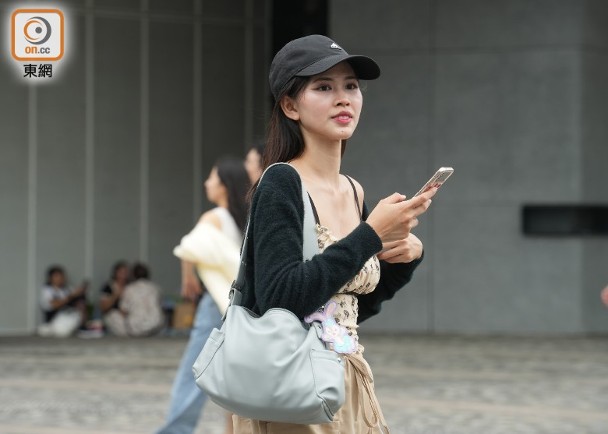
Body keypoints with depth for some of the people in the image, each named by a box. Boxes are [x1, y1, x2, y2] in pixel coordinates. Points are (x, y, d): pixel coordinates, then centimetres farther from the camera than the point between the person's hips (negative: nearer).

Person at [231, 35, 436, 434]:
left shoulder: (354, 193, 8)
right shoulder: (282, 185, -13)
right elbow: (281, 301, -24)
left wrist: (405, 256, 0)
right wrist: (371, 235, -21)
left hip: (352, 386, 7)